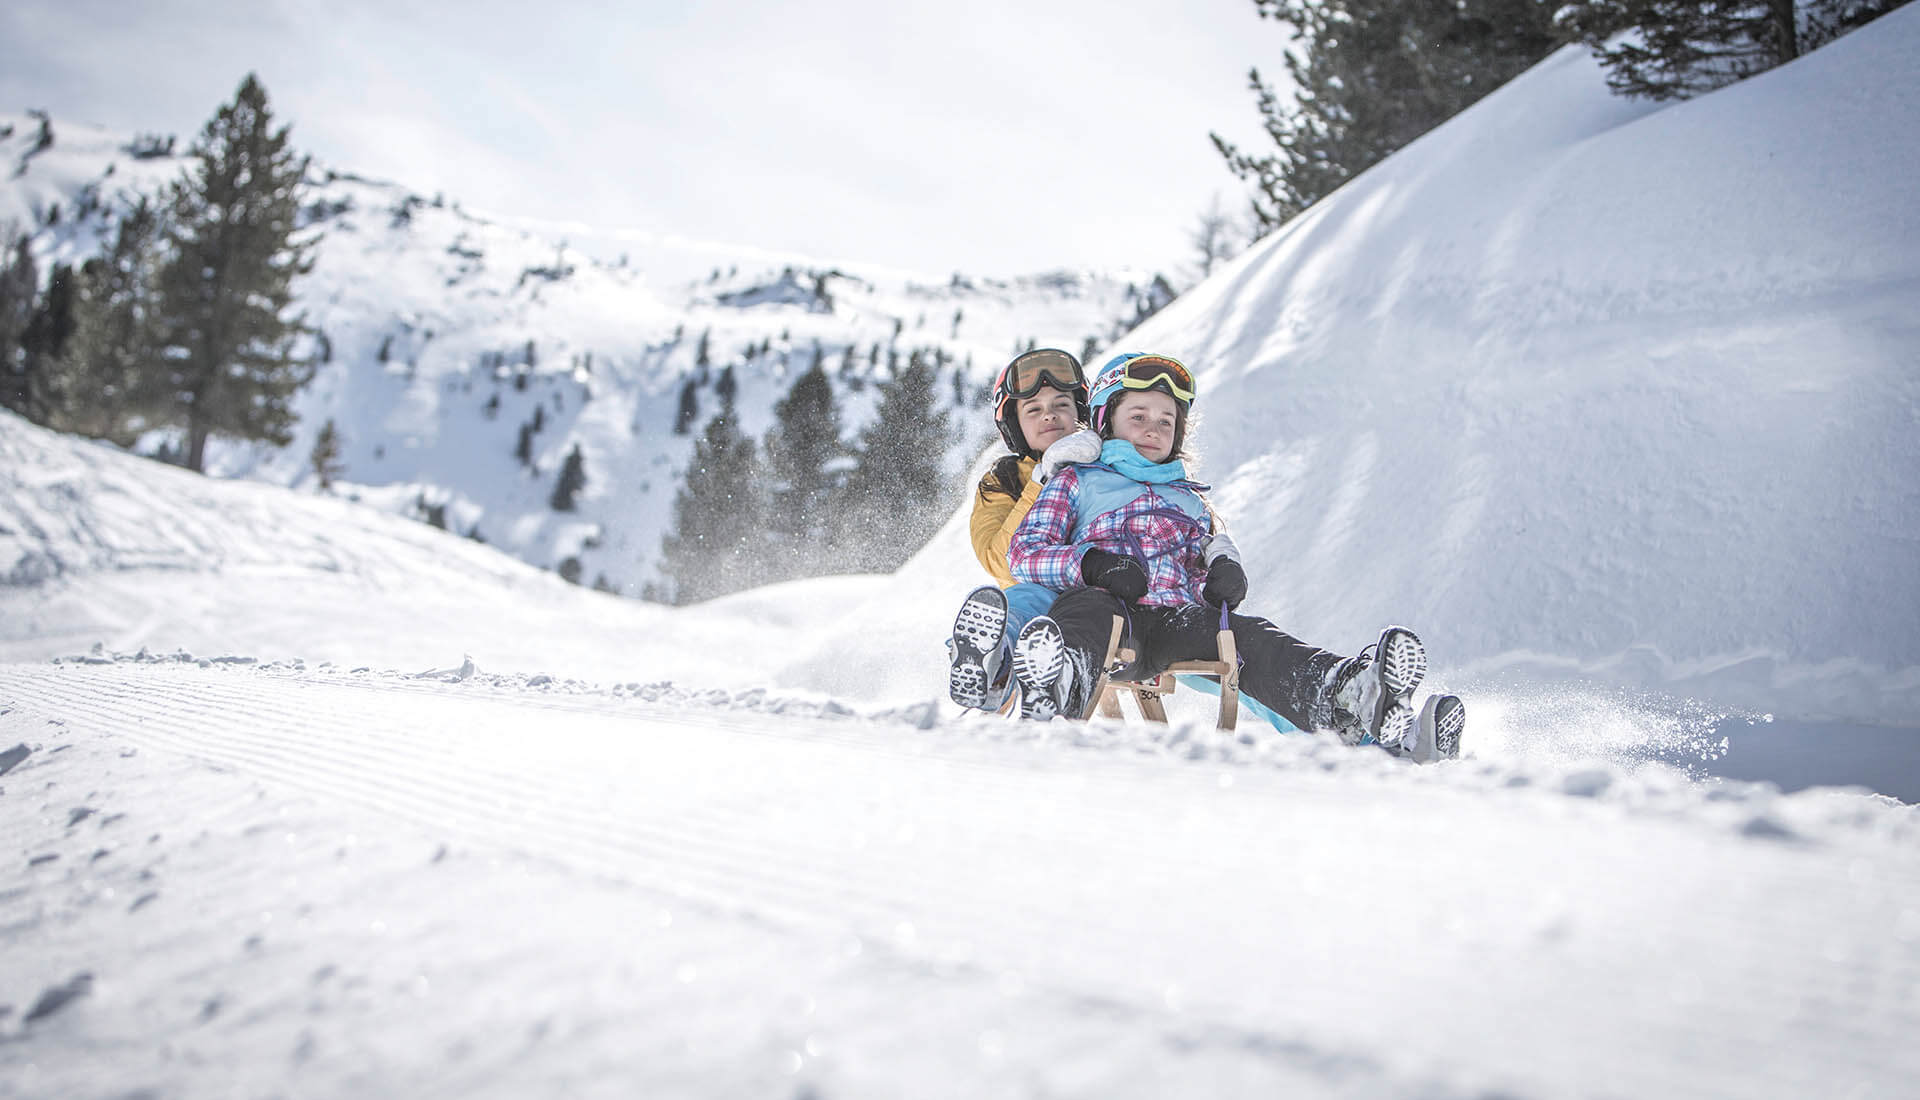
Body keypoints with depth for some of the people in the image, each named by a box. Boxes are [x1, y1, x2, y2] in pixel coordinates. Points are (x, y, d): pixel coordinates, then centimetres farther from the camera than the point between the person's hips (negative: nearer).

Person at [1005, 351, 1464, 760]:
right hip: (1115, 613, -3)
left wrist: (1225, 572, -3)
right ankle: (1062, 687, -76)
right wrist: (1092, 563, -10)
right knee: (1083, 607, -40)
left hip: (1183, 621, 3)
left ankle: (1341, 701, -60)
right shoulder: (1075, 481, 25)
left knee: (1252, 637, -29)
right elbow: (1023, 553, 10)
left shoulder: (1192, 501, 38)